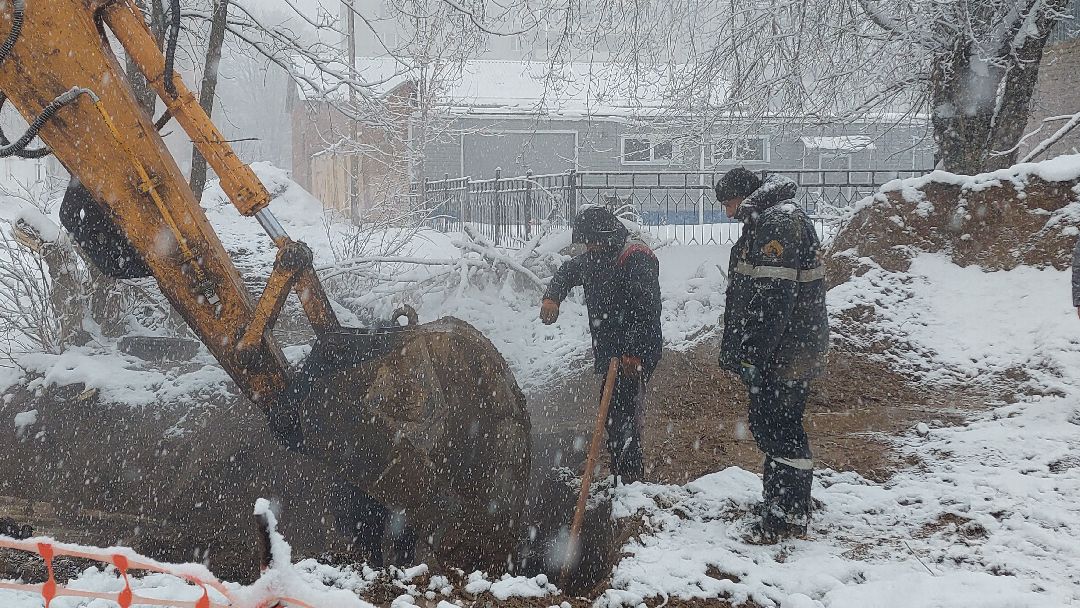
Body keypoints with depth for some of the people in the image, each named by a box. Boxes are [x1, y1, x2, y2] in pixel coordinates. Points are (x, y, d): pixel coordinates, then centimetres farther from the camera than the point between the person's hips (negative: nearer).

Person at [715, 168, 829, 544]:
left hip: (787, 353, -11)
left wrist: (752, 355, -24)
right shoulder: (763, 222, 17)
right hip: (778, 352, 11)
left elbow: (774, 297, -25)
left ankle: (788, 517, 4)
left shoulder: (779, 223, -18)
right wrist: (736, 350, 23)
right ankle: (778, 500, 30)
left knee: (779, 429, -4)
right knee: (767, 424, 18)